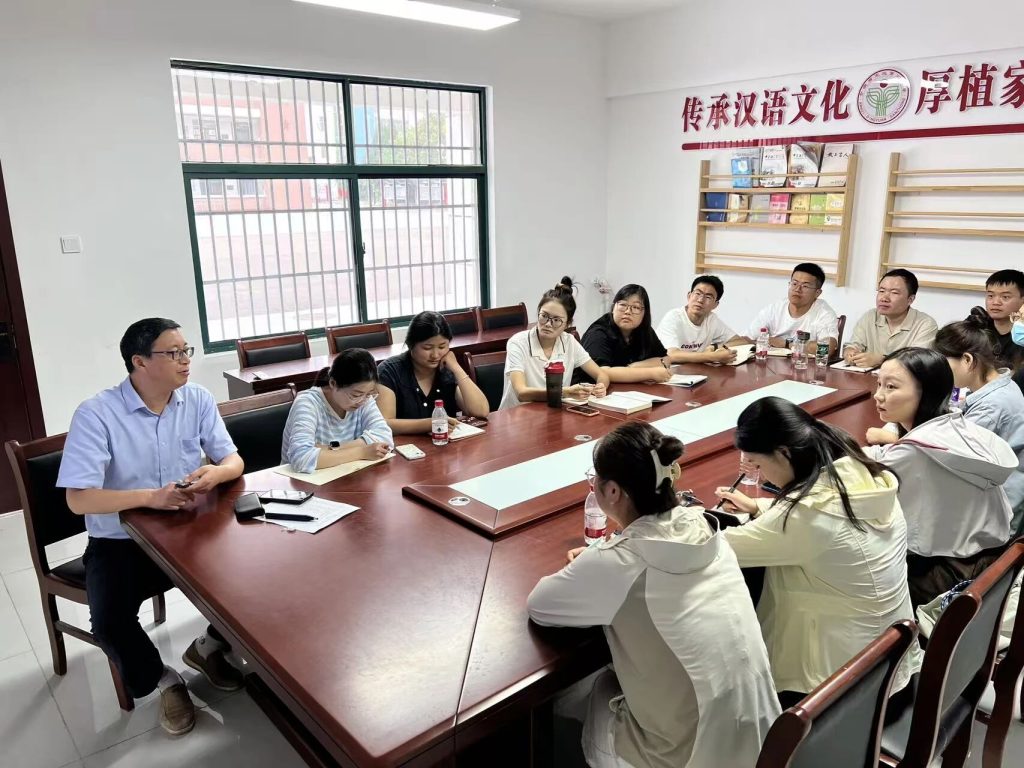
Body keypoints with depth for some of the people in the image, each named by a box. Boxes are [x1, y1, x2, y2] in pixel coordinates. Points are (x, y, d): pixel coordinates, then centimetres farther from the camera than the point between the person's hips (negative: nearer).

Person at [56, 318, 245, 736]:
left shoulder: (198, 399, -4)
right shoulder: (95, 414, -17)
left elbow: (234, 460, -2)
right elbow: (79, 499, -21)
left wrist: (217, 473, -27)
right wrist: (151, 497, -35)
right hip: (120, 543, -3)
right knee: (110, 623, -25)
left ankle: (208, 646, 15)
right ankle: (164, 680, 8)